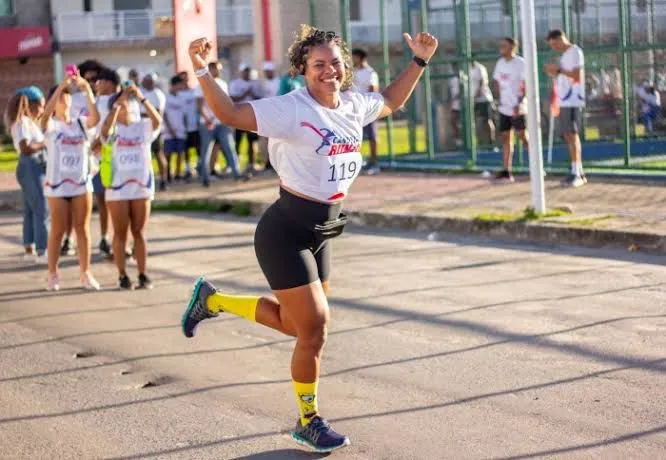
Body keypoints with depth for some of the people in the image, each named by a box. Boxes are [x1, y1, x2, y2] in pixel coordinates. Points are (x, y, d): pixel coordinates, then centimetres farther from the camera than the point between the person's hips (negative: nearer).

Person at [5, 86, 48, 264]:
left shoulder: (28, 121, 16)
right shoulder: (23, 122, -14)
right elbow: (25, 148, -23)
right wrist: (45, 144, -13)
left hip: (34, 166, 11)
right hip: (30, 167, -11)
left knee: (30, 210, 15)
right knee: (42, 209, -10)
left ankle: (29, 249, 22)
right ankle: (41, 252, -9)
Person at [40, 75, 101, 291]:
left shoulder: (81, 124, 5)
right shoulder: (51, 125, -3)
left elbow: (96, 117, -16)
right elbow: (46, 114, -26)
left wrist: (87, 90, -26)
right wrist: (60, 86, -32)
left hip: (81, 184, 3)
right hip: (57, 185, -3)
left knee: (83, 229, 5)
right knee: (58, 231, 3)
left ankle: (85, 273, 11)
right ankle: (52, 274, 13)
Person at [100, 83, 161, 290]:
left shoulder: (143, 126, 3)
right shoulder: (113, 128, -1)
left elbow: (157, 120, -17)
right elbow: (105, 129, -25)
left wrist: (141, 98, -25)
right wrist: (118, 102, -27)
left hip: (142, 187, 2)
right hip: (117, 187, -2)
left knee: (139, 232, 6)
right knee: (120, 233, 3)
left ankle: (143, 274, 8)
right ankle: (122, 275, 8)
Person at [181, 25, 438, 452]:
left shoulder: (354, 105, 4)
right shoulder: (291, 109, -19)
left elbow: (392, 101, 25)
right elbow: (230, 113, -25)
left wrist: (419, 61, 19)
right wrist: (203, 70, -39)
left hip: (322, 232, 8)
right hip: (286, 233, -8)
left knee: (298, 323, 18)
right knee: (314, 328, -4)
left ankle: (213, 299, 36)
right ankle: (309, 422, 18)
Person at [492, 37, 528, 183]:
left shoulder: (520, 63, -11)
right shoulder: (500, 63, 11)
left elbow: (527, 85, -14)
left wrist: (519, 103, -21)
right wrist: (500, 98, 10)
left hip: (518, 108, -7)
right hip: (504, 108, 7)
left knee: (523, 137, -8)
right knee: (506, 138, 6)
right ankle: (506, 172, 8)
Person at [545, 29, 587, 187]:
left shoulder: (575, 52, -8)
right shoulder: (565, 55, 20)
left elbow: (577, 76, -17)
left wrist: (559, 70, -14)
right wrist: (554, 73, 11)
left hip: (573, 101, -9)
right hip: (564, 101, 9)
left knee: (572, 134, -12)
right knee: (568, 136, 8)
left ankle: (576, 174, -13)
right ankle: (579, 173, 12)